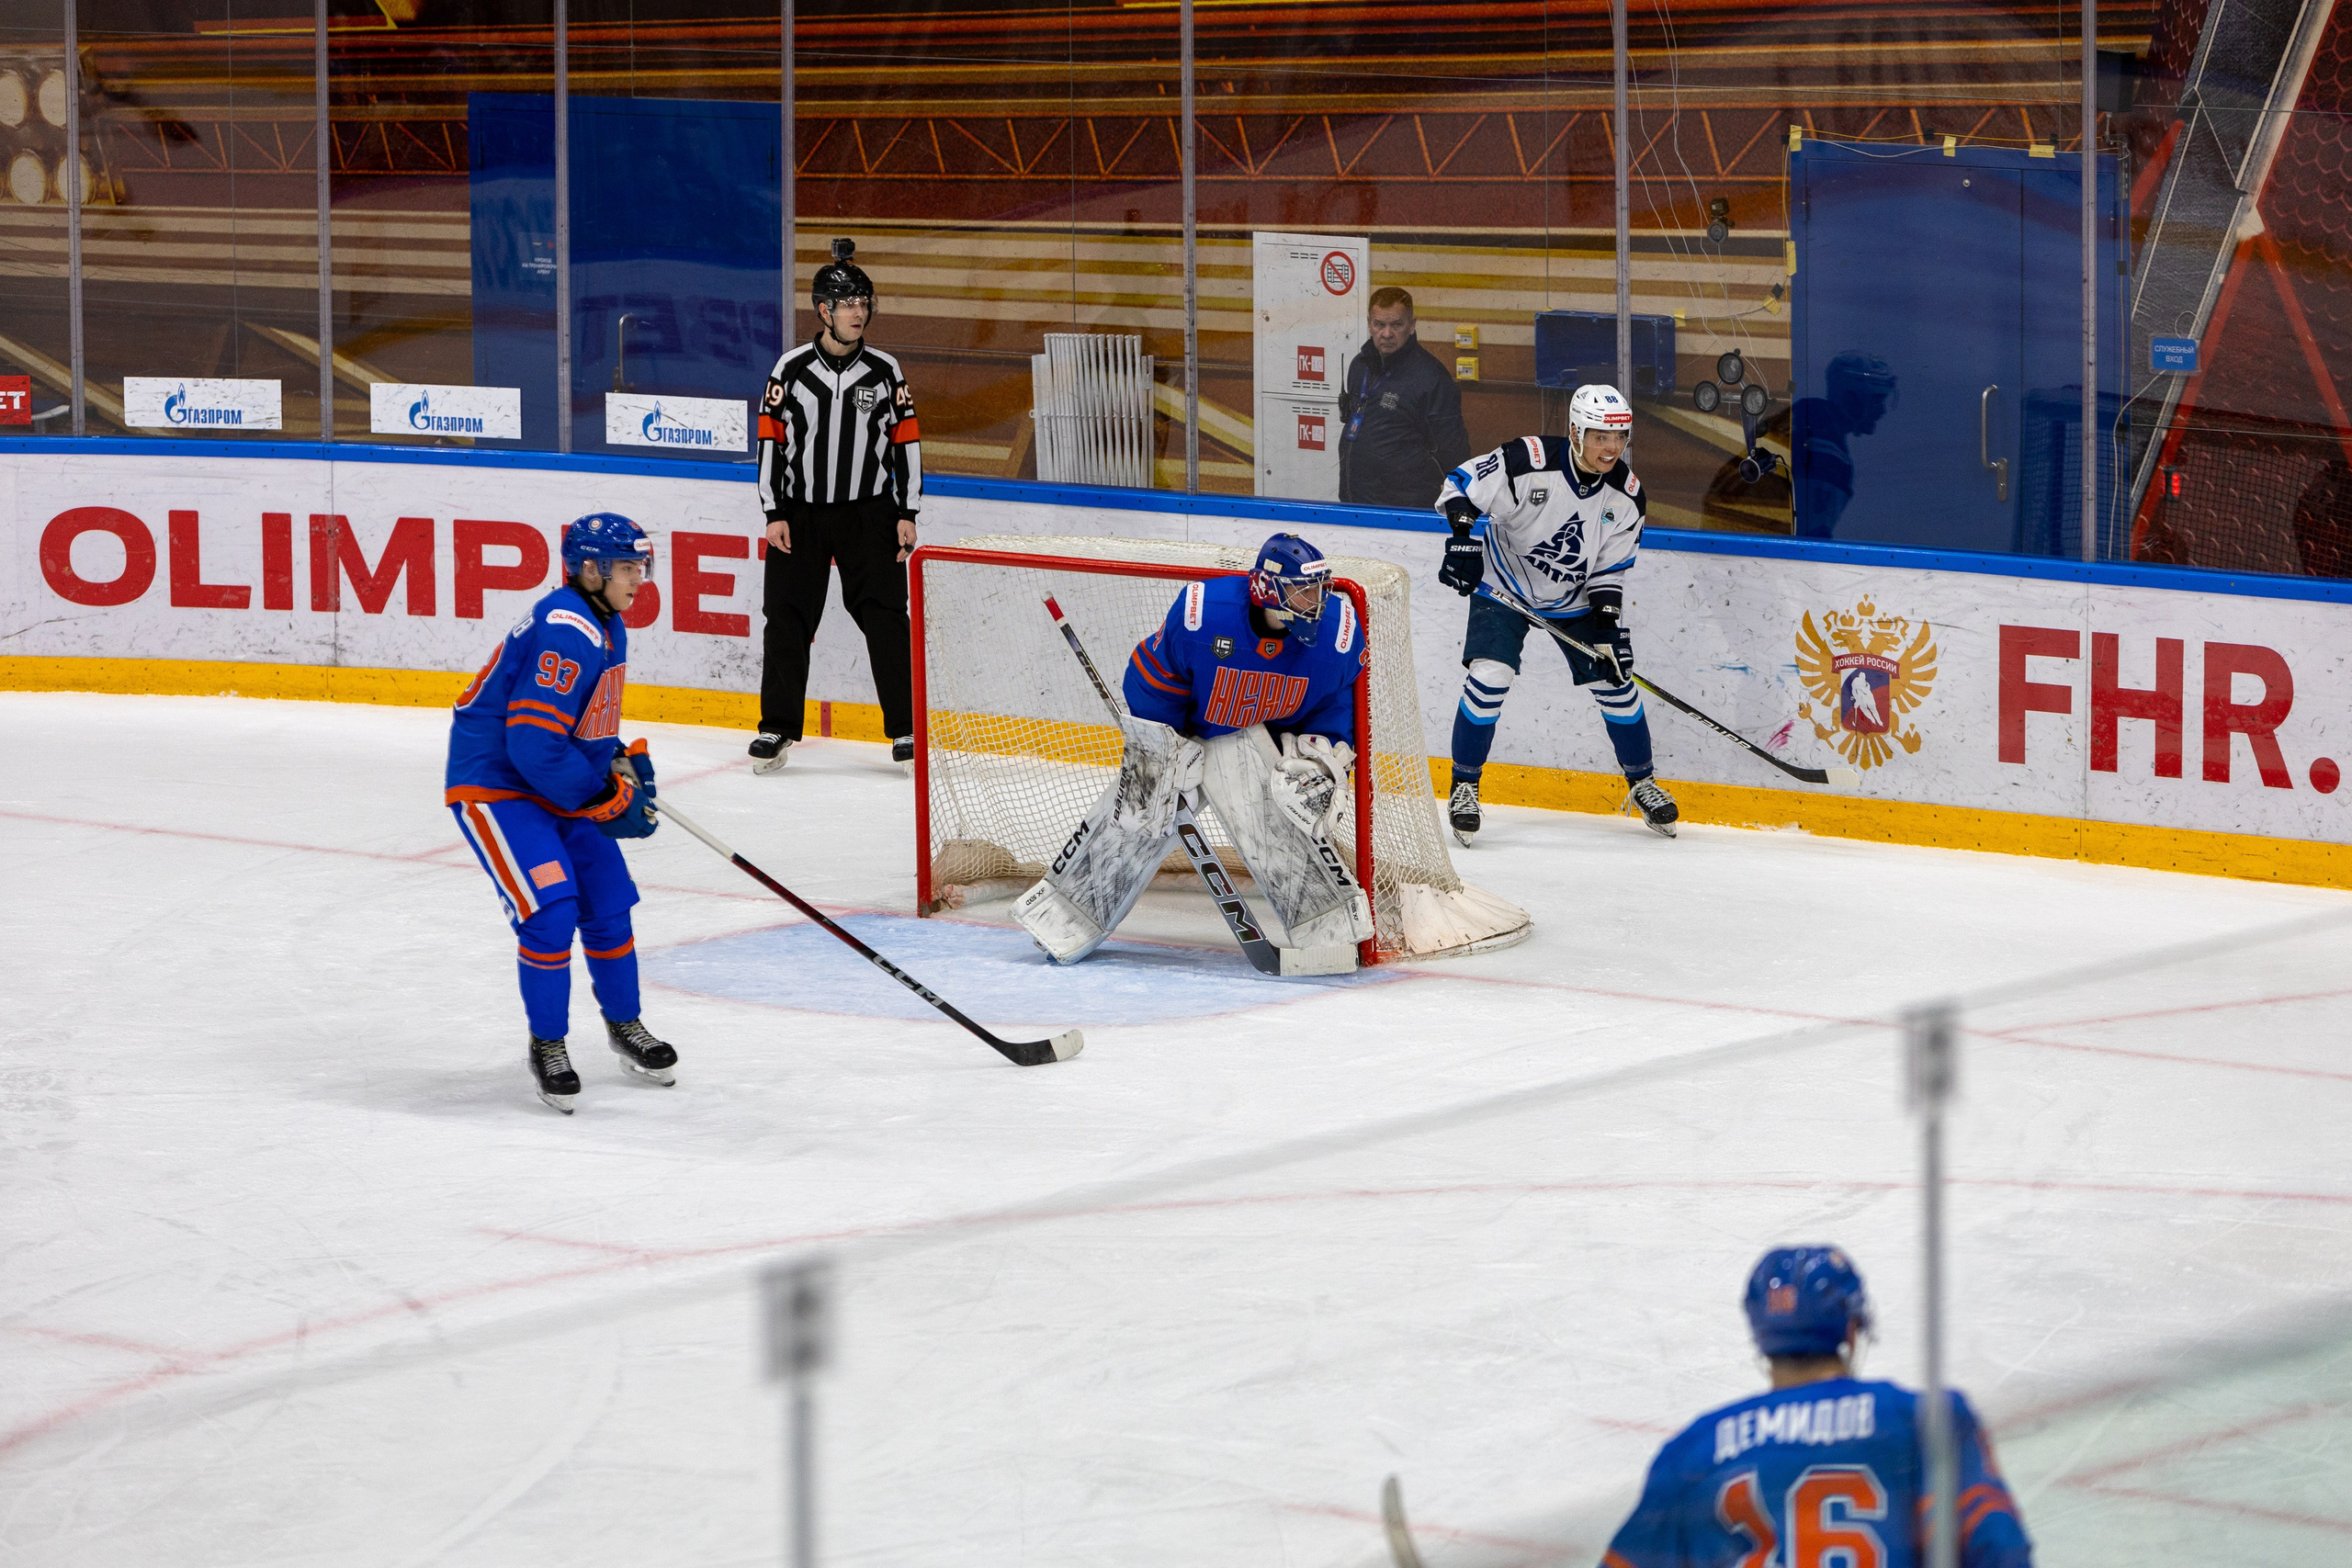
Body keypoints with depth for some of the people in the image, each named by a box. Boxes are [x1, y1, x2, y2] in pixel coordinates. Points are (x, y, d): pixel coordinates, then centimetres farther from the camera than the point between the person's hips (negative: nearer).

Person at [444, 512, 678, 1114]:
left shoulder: (606, 628, 9)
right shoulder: (565, 633, -26)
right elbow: (534, 744, -30)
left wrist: (625, 760, 5)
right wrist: (607, 799, -21)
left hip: (556, 789, 10)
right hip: (492, 786, -10)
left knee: (607, 901, 11)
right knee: (550, 911, -18)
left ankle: (625, 1027, 30)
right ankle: (547, 1046, -2)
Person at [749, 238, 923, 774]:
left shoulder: (885, 371, 2)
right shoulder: (791, 369, -1)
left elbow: (906, 442, 4)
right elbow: (770, 440, 1)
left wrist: (907, 515, -1)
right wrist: (775, 515, -4)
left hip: (869, 512, 0)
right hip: (800, 511, 0)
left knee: (885, 618, -6)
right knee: (787, 619, -2)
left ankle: (906, 729, -1)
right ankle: (777, 729, 7)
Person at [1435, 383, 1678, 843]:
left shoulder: (1626, 495, -12)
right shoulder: (1528, 462, -27)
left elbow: (1610, 568, -4)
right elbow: (1461, 486, -19)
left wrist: (1609, 624, -14)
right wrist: (1463, 540, -32)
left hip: (1573, 598, 4)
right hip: (1504, 587, -4)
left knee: (1615, 681, 2)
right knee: (1488, 679, -19)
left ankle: (1642, 783, 22)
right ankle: (1464, 785, -3)